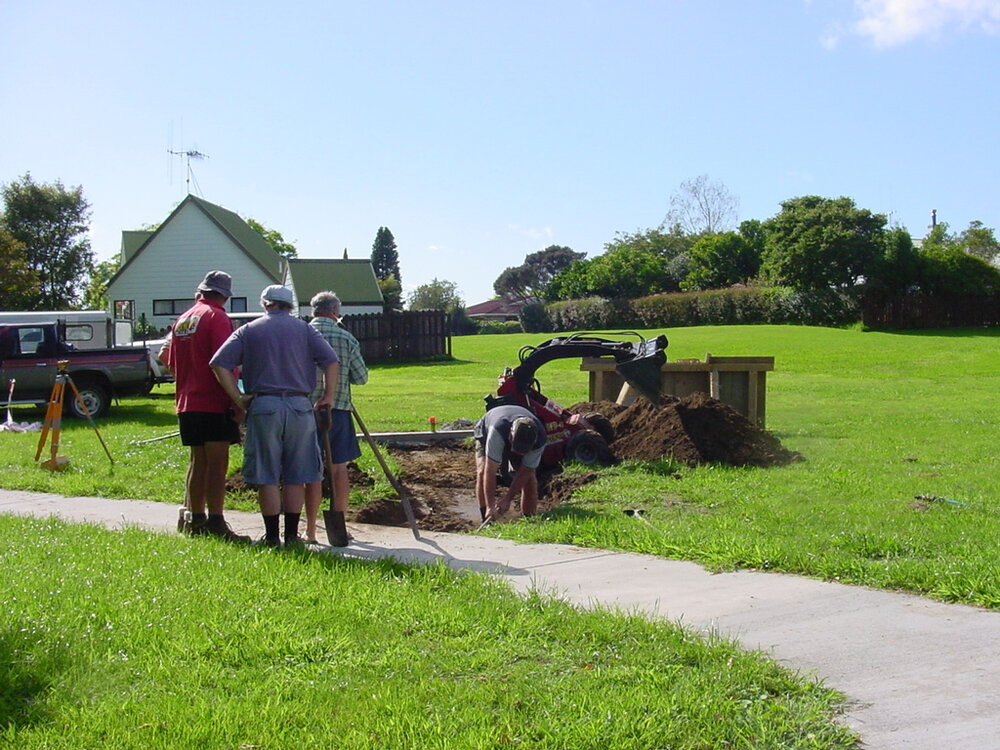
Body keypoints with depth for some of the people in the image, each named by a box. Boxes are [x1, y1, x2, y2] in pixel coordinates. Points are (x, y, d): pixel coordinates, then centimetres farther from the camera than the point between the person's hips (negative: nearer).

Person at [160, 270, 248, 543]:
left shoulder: (182, 320, 15)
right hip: (214, 403, -8)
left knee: (198, 461, 15)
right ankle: (216, 523, -8)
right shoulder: (216, 318, -9)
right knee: (217, 463, -6)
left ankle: (193, 519, 21)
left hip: (187, 403, 8)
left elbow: (169, 360, 20)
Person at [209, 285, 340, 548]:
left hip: (263, 406, -1)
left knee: (267, 477, 5)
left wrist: (238, 398, -1)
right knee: (296, 477, 10)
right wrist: (328, 396, 3)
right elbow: (331, 361, -3)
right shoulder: (303, 329, 9)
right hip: (299, 406, 1)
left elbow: (220, 364, -4)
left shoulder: (249, 331, 7)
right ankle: (291, 535, 12)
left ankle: (272, 536, 7)